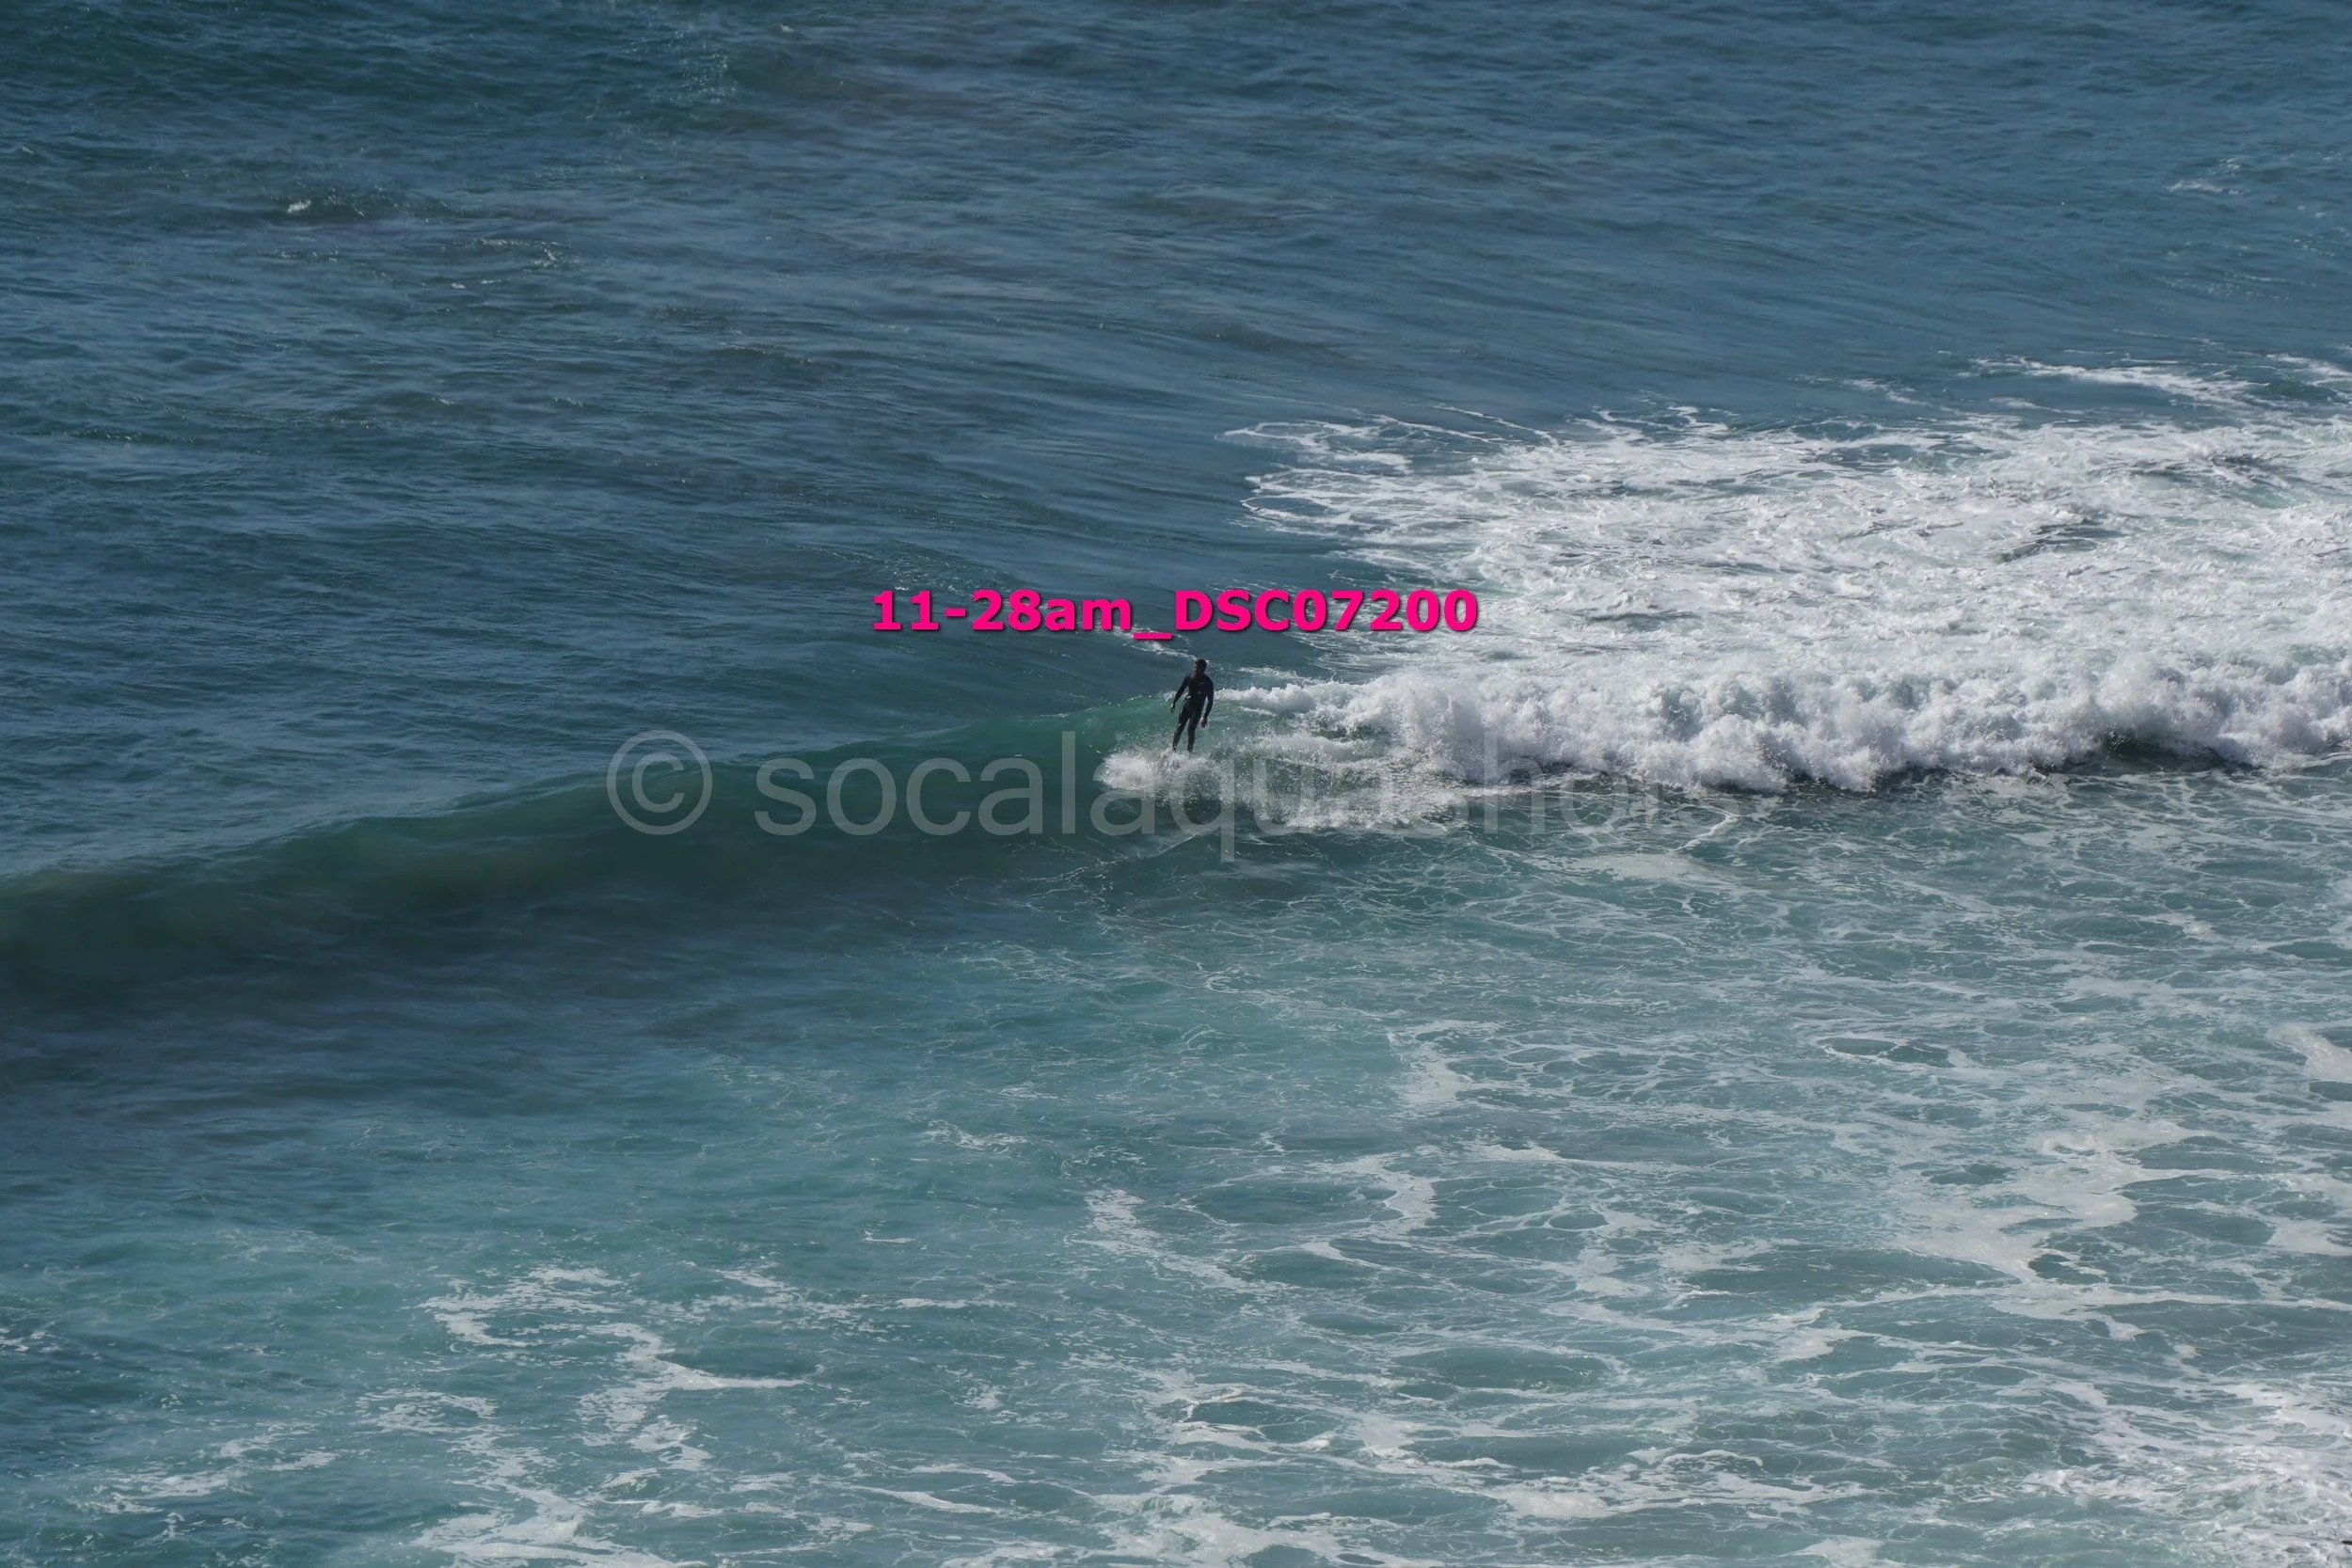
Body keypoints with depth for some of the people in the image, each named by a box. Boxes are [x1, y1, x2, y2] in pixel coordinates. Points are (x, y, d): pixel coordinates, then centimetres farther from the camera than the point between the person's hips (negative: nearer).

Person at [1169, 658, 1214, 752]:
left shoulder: (1208, 683, -12)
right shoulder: (1189, 678, 1)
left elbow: (1210, 701, -11)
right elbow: (1181, 690, 15)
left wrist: (1205, 716, -16)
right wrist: (1173, 702, 7)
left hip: (1197, 709, -3)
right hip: (1186, 705, 3)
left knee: (1190, 730, -12)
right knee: (1179, 728, -3)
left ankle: (1189, 751, -4)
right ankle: (1172, 749, 2)